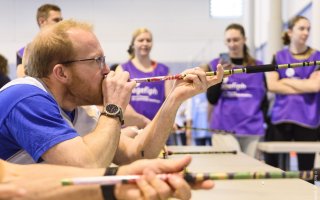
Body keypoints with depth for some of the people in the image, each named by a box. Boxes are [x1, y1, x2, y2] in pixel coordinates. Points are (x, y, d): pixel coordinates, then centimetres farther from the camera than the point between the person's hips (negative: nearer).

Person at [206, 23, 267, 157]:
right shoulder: (216, 65, 5)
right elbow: (212, 99, 1)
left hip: (252, 129, 2)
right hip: (224, 128, -2)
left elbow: (264, 98, 12)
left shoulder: (258, 66, 9)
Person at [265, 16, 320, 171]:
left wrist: (286, 81, -4)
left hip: (307, 120, -1)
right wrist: (304, 87, -8)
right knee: (272, 167, 1)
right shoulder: (279, 57, 8)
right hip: (281, 118, 1)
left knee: (306, 169, 3)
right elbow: (272, 85, -5)